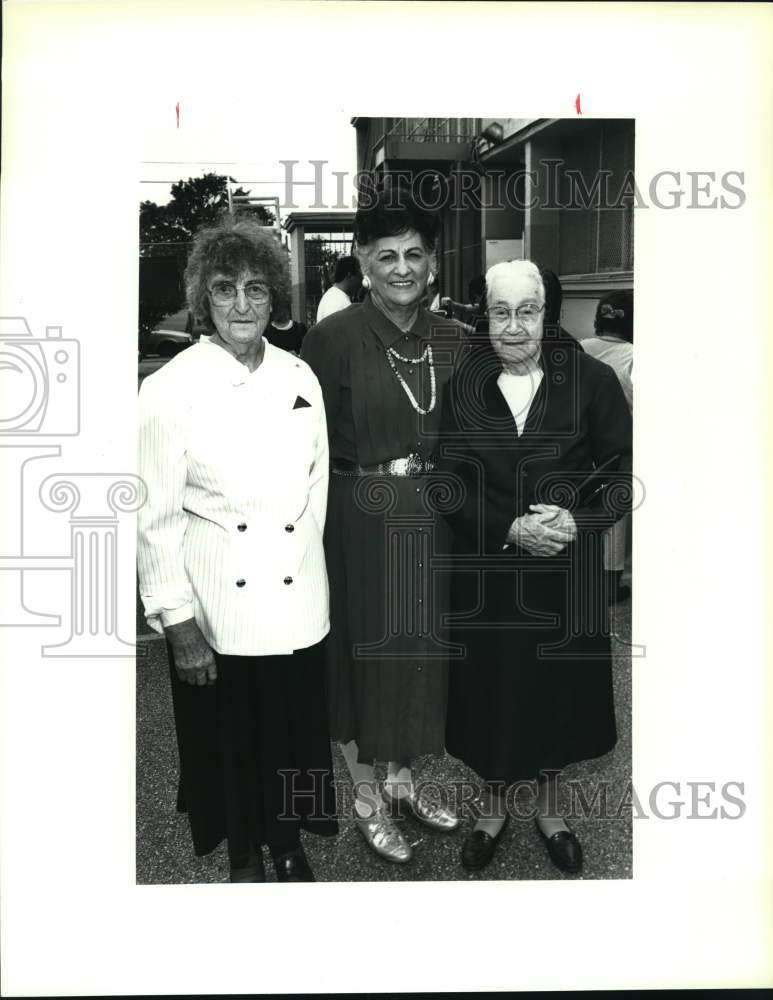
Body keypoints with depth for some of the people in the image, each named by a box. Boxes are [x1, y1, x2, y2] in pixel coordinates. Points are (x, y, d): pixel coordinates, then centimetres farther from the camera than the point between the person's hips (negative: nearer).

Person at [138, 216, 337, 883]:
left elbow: (317, 487, 9)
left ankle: (288, 843, 43)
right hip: (216, 609, -3)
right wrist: (178, 624, -11)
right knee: (228, 739, 14)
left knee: (295, 731, 16)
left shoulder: (300, 377, 1)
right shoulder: (170, 389, -12)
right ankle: (245, 857, 41)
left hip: (297, 599, 4)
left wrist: (303, 555, 9)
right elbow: (156, 518, -11)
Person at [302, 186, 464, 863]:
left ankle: (402, 778, 38)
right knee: (364, 651, 8)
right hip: (361, 518, -4)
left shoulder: (451, 339, 3)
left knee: (419, 649, 15)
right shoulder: (333, 338, -11)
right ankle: (367, 796, 29)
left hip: (431, 516, 5)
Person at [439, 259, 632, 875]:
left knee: (558, 687, 14)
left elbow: (624, 469, -2)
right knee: (493, 687, 12)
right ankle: (493, 806, 36)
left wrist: (580, 521, -19)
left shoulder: (590, 380, -5)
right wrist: (511, 529, -18)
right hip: (486, 574, 0)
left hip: (566, 572, 0)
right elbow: (448, 484, -6)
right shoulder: (461, 385, -5)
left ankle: (550, 807, 38)